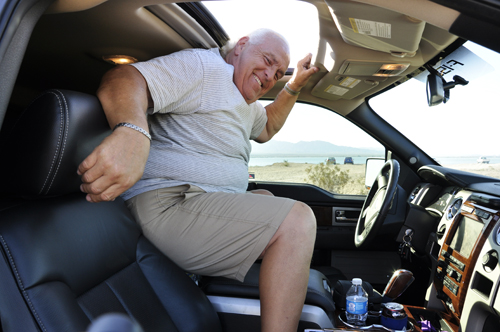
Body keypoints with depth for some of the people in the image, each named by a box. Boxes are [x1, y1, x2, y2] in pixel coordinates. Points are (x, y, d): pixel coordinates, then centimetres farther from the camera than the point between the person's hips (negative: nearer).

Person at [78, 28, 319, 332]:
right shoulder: (205, 65, -8)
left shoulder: (245, 102, 23)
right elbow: (122, 79, -22)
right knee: (297, 221, -18)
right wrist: (132, 132, -44)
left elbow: (267, 128, 39)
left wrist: (294, 87, 27)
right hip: (168, 202, -11)